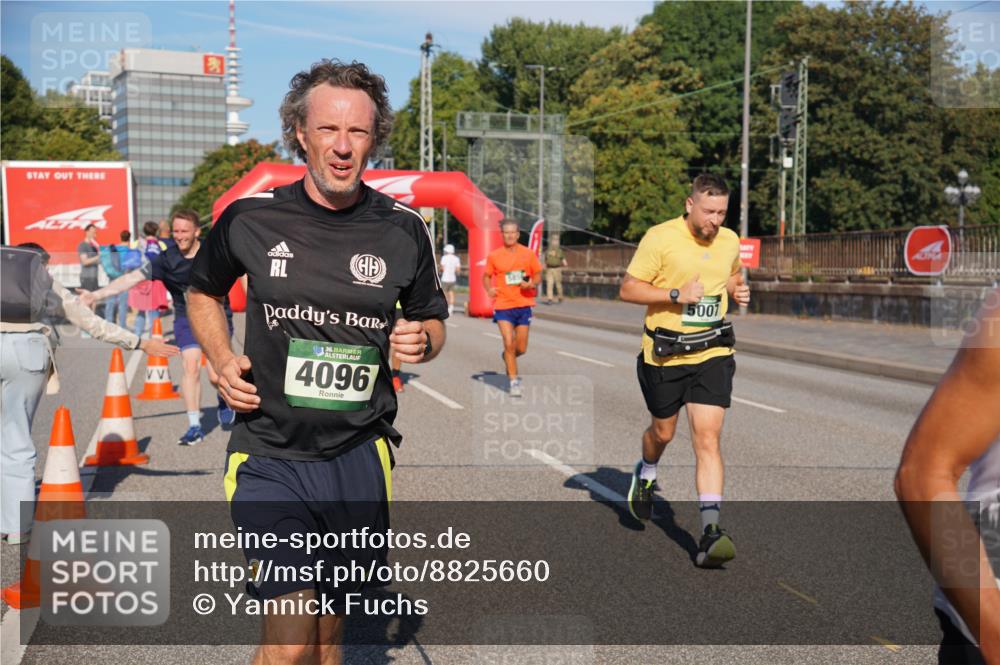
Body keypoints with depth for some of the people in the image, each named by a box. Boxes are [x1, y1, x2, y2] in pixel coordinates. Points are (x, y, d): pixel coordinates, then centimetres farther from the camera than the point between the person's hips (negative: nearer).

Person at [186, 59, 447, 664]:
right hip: (270, 456, -2)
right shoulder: (250, 218, -4)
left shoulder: (403, 229, -1)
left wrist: (420, 342, -10)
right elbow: (203, 292, 15)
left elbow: (432, 321, 13)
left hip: (358, 459, 2)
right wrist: (222, 359, -2)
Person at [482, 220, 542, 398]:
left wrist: (532, 283, -13)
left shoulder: (528, 254, 2)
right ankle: (513, 381, 1)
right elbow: (486, 276, 10)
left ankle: (507, 357, 42)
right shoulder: (494, 256, 0)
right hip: (503, 305, -2)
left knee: (521, 348, 7)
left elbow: (538, 275, 9)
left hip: (523, 305, 2)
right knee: (509, 343, -13)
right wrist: (489, 289, -10)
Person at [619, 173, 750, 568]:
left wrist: (739, 290, 1)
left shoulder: (729, 240, 3)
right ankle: (646, 475, 51)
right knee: (663, 432, 16)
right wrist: (677, 294, -21)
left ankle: (710, 532, -13)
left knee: (707, 438, -10)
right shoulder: (660, 238, -12)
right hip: (665, 354, -2)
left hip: (713, 353, 2)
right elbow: (627, 289, -11)